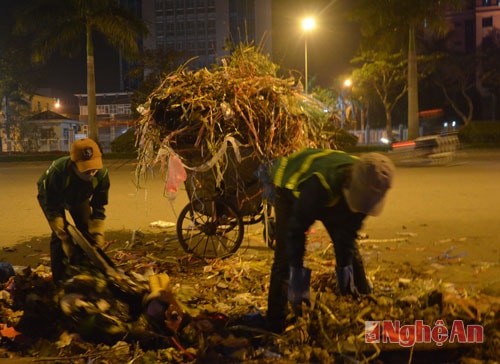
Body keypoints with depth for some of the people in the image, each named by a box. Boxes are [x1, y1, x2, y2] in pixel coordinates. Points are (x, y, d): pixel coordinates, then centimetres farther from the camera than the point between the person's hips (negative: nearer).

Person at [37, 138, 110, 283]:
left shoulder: (102, 175, -34)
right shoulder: (56, 172, -44)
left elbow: (98, 209, -23)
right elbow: (53, 210, -35)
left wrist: (97, 239, -29)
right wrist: (66, 240, -39)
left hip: (79, 198, 3)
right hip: (50, 196, -3)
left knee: (87, 231, -6)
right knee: (58, 234, -17)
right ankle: (59, 280, -6)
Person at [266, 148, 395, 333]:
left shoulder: (367, 189, -28)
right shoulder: (319, 184, -48)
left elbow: (348, 231, -16)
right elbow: (297, 230, -41)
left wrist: (344, 269, -15)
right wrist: (298, 280, -38)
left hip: (332, 194, 5)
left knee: (350, 249, 2)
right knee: (286, 255, -15)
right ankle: (275, 326, -9)